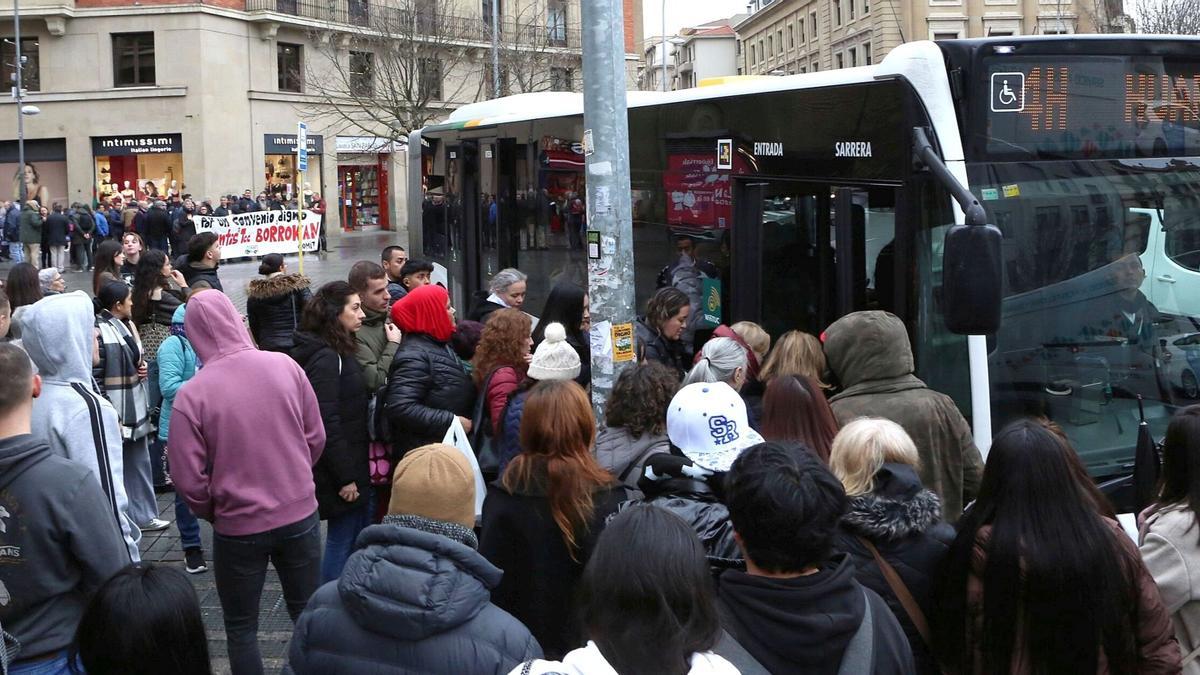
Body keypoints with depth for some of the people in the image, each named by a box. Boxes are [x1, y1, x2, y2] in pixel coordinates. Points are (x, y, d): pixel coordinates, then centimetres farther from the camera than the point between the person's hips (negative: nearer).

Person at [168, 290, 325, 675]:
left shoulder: (191, 395, -17)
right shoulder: (284, 366, -9)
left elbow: (189, 480, -13)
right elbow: (316, 437, 0)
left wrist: (211, 511, 8)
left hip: (238, 527, -2)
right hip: (301, 515, 3)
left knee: (241, 629, 15)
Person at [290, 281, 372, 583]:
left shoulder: (338, 354, 12)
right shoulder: (325, 359, -19)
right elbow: (327, 423, -23)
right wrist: (345, 478, -21)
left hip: (354, 466, 10)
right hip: (340, 469, -10)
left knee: (361, 536, 16)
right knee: (342, 540, -1)